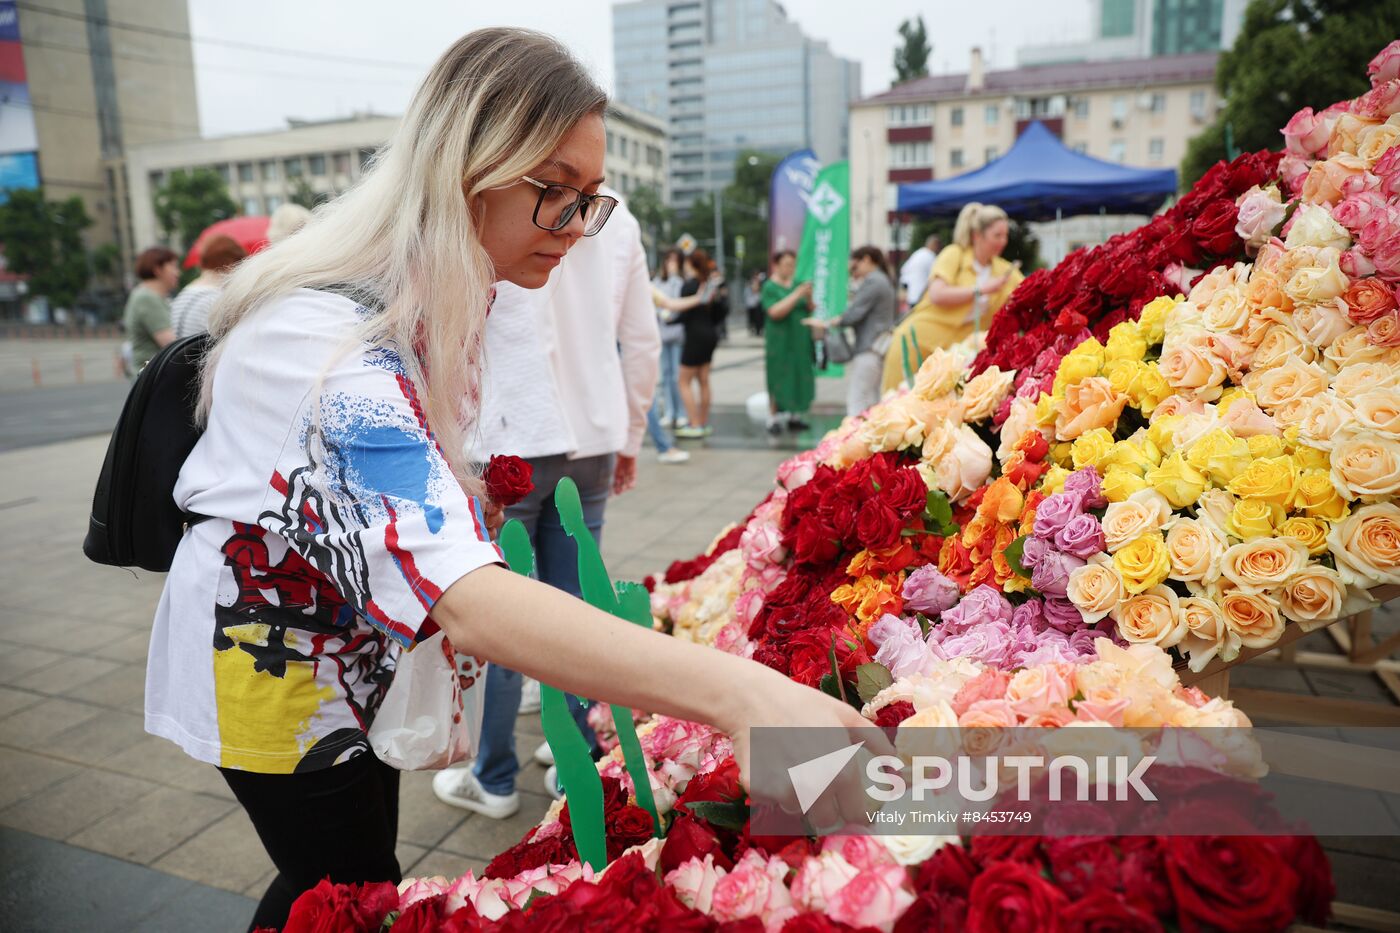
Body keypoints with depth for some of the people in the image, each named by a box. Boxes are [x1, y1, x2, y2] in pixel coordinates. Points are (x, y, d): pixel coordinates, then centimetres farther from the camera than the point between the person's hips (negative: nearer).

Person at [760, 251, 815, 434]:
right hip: (780, 341, -6)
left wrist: (809, 297, -8)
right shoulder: (770, 287, -6)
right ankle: (774, 419, -1)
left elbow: (809, 310, 13)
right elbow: (775, 312, -20)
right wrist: (796, 295, -22)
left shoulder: (796, 284, 11)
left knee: (799, 379, 7)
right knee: (778, 380, -5)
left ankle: (793, 416, 15)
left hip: (800, 340, 6)